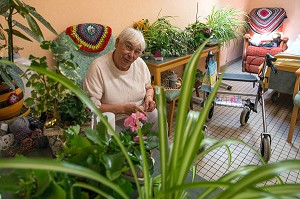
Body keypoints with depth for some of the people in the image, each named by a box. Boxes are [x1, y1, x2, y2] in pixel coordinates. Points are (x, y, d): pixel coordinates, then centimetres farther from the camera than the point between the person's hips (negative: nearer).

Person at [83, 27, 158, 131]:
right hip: (115, 122, -5)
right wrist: (123, 108, -24)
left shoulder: (140, 63, 0)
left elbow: (149, 88, 17)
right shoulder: (98, 67, -16)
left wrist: (149, 97, -7)